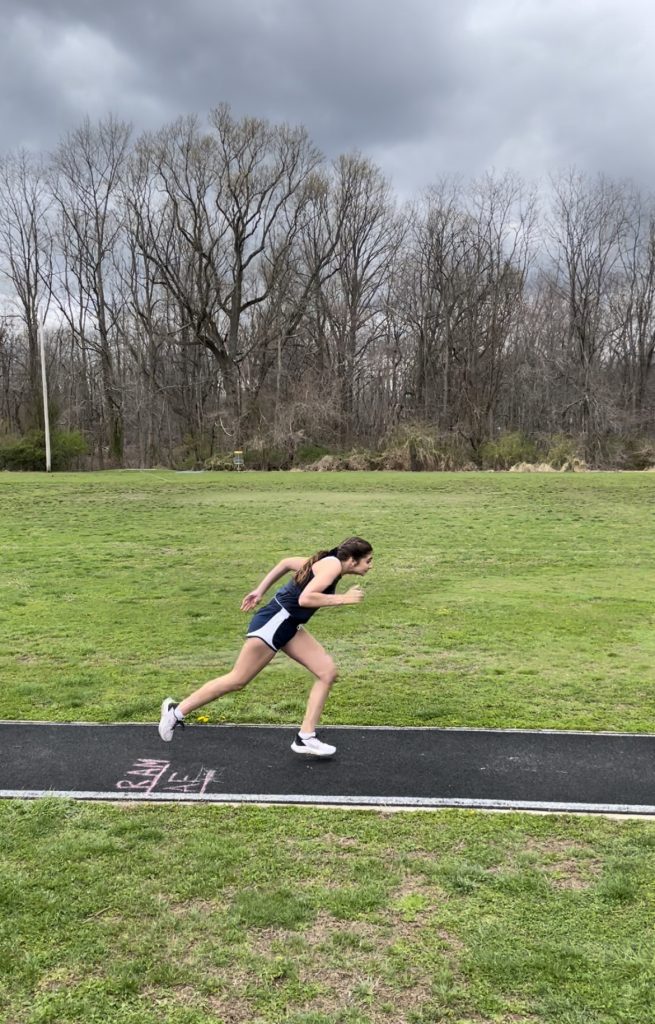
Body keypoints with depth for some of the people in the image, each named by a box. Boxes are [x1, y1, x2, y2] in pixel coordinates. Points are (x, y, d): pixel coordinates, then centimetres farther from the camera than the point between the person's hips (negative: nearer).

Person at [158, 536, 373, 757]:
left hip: (288, 625, 10)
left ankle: (305, 737, 4)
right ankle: (176, 711, 16)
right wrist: (342, 599, -21)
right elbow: (304, 599, -30)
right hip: (273, 621, -10)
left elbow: (286, 562, 20)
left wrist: (260, 591, 22)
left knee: (328, 672, 1)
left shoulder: (325, 563, 10)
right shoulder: (333, 564, -17)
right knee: (238, 680, 1)